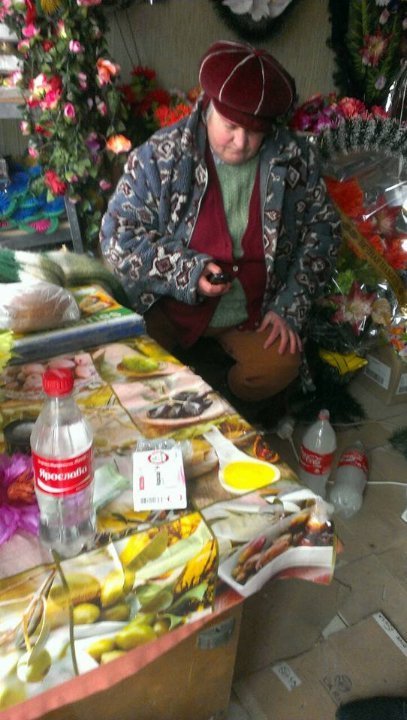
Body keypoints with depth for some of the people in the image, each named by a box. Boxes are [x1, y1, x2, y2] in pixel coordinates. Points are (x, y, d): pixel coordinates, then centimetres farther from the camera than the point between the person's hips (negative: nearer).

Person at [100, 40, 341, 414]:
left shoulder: (295, 158, -8)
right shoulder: (160, 155, -15)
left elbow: (322, 230, 2)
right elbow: (117, 236, -11)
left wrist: (291, 306, -7)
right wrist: (185, 272, -24)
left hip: (255, 312, 2)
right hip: (167, 307, -1)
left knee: (281, 367, -22)